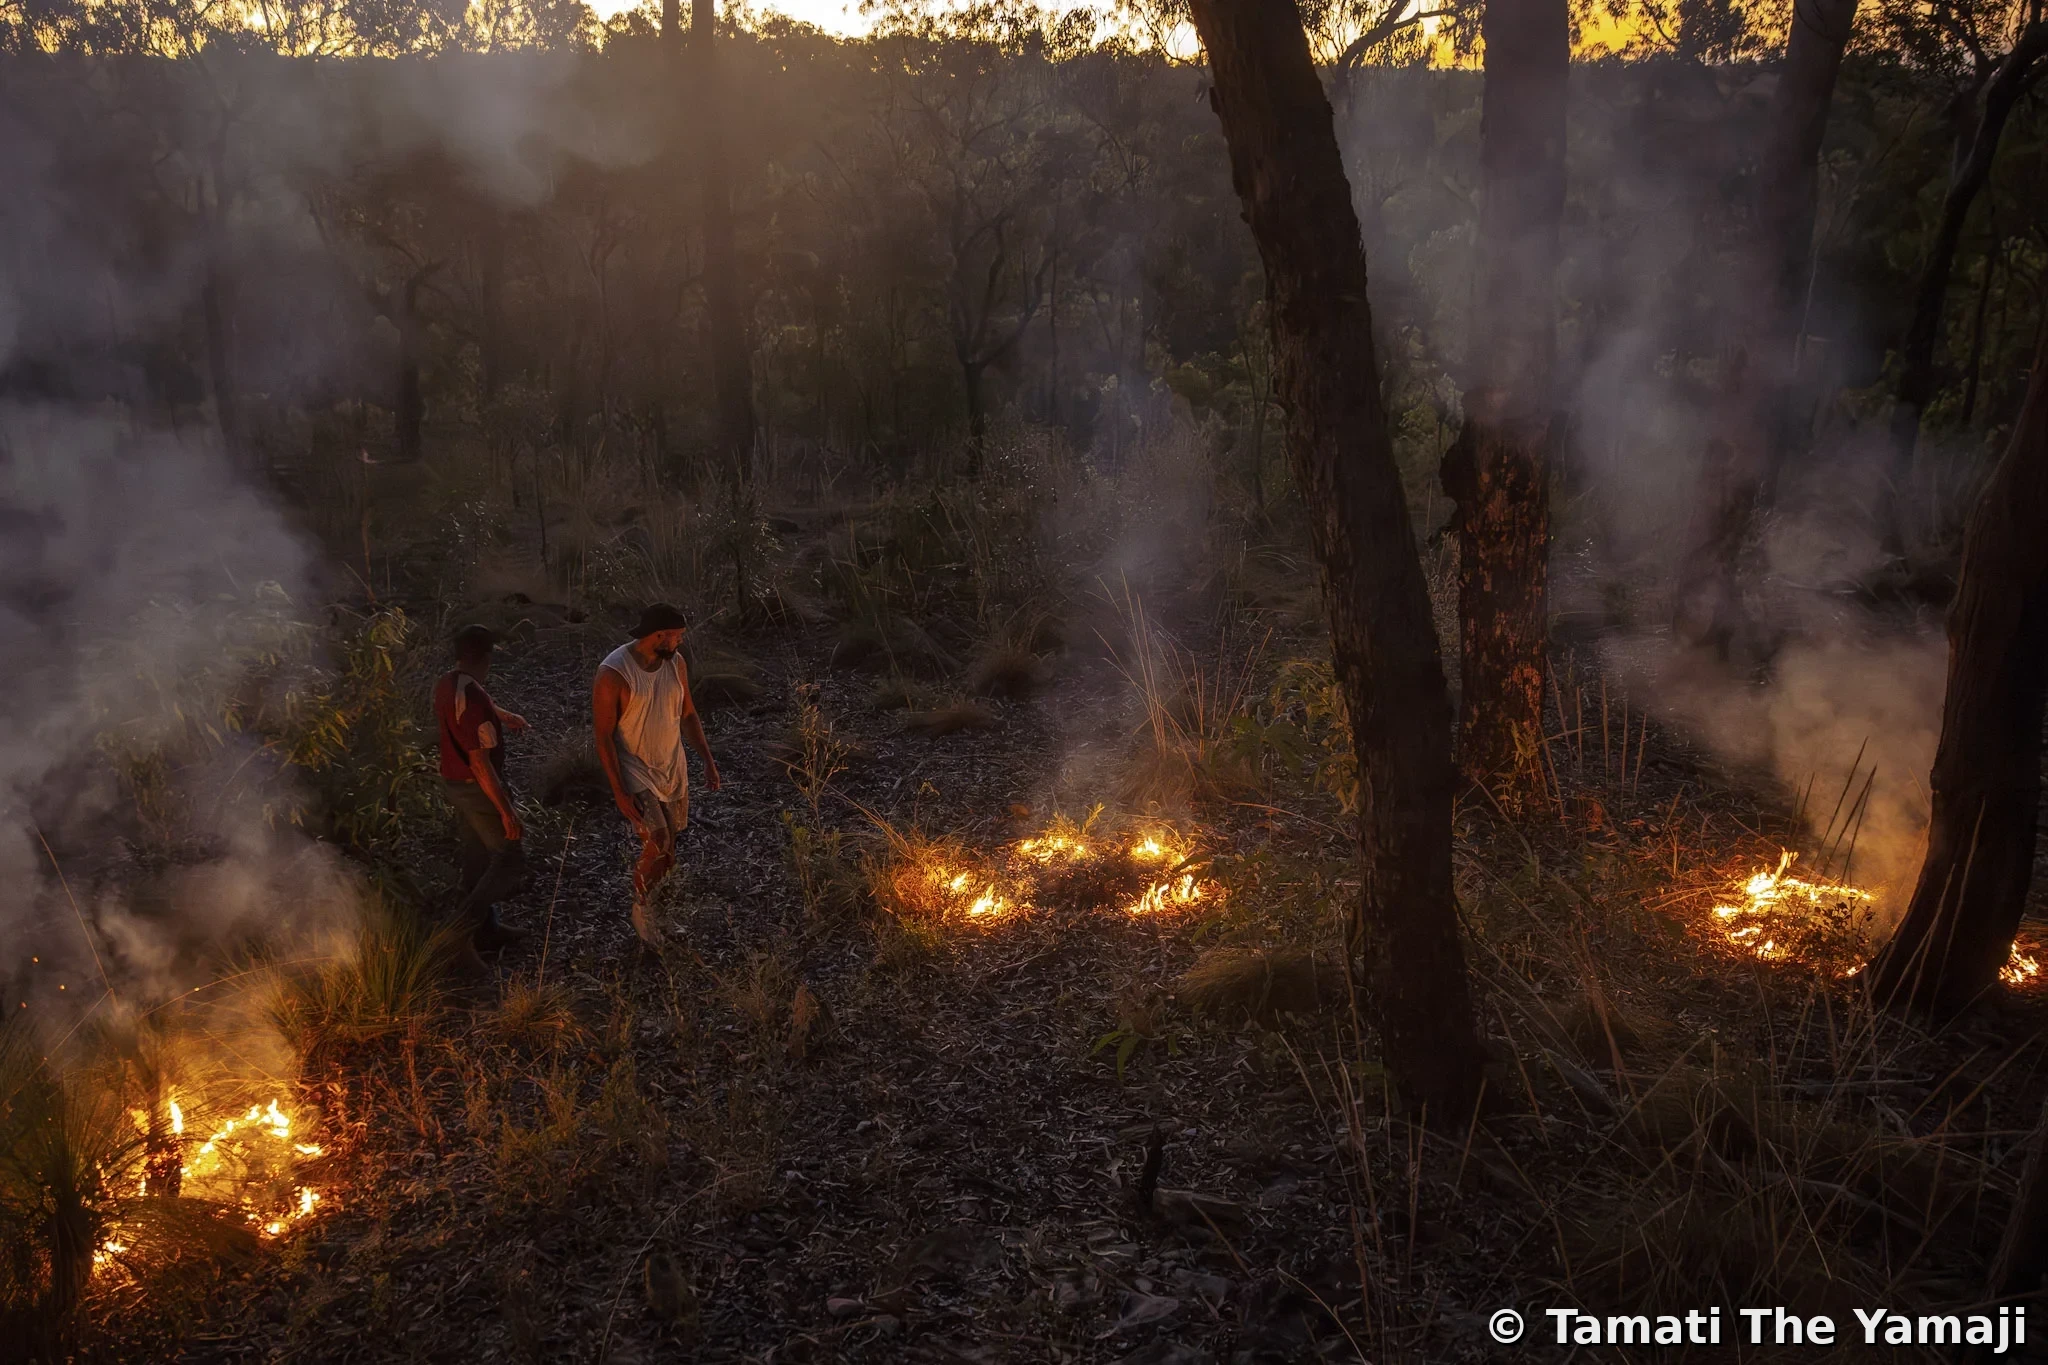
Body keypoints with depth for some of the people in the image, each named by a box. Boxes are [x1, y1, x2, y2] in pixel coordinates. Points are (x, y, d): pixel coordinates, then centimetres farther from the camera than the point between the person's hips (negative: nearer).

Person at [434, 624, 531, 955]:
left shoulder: (445, 684, 0)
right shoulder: (473, 699, -29)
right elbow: (480, 763, -29)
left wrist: (501, 716, 42)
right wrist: (506, 810, -24)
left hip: (454, 782, 9)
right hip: (478, 788, -9)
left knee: (478, 858, 21)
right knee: (511, 862, 2)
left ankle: (484, 930, 32)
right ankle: (461, 929, 1)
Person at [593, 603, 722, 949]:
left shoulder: (675, 663, -4)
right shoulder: (613, 673, -23)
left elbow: (688, 714, 10)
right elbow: (603, 737, -19)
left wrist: (708, 760, 6)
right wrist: (619, 792, -20)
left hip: (673, 770, 6)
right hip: (635, 773, -6)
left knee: (668, 846, 14)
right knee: (656, 845, -17)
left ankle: (653, 902, 38)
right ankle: (641, 908, 10)